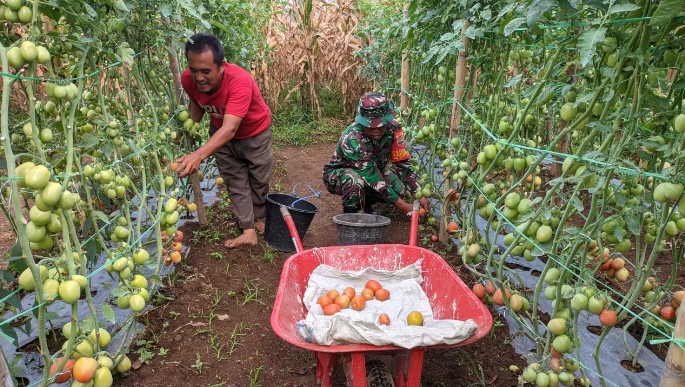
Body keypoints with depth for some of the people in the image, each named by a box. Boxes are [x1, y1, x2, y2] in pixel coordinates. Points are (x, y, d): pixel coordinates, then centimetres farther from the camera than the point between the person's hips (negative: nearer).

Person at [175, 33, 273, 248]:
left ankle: (258, 217, 37)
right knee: (235, 181, 1)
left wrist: (199, 155, -66)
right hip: (221, 133, 4)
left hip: (254, 133, -3)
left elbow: (231, 128, -53)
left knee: (258, 180, 12)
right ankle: (249, 230, 8)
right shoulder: (188, 79, -25)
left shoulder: (240, 81, -43)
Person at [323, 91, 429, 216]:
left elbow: (402, 162, -13)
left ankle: (366, 204, 10)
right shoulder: (352, 139, -36)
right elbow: (372, 178, -35)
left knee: (400, 190, -20)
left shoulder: (393, 128, -19)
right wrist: (401, 205, -34)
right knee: (356, 182, -39)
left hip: (373, 170, 6)